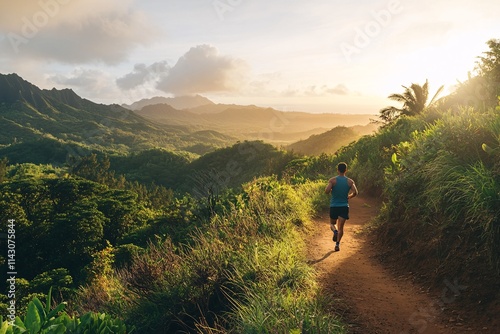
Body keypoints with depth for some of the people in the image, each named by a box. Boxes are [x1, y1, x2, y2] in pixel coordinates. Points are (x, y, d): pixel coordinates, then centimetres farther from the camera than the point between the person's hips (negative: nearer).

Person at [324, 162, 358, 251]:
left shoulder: (332, 180, -5)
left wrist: (331, 191, 5)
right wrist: (348, 197, 10)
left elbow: (326, 191, -18)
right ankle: (337, 244, -10)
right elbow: (355, 193, -10)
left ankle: (335, 231, -14)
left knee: (332, 223, 18)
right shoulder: (350, 181, 0)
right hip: (344, 206, 1)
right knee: (341, 227, 3)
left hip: (334, 206, -1)